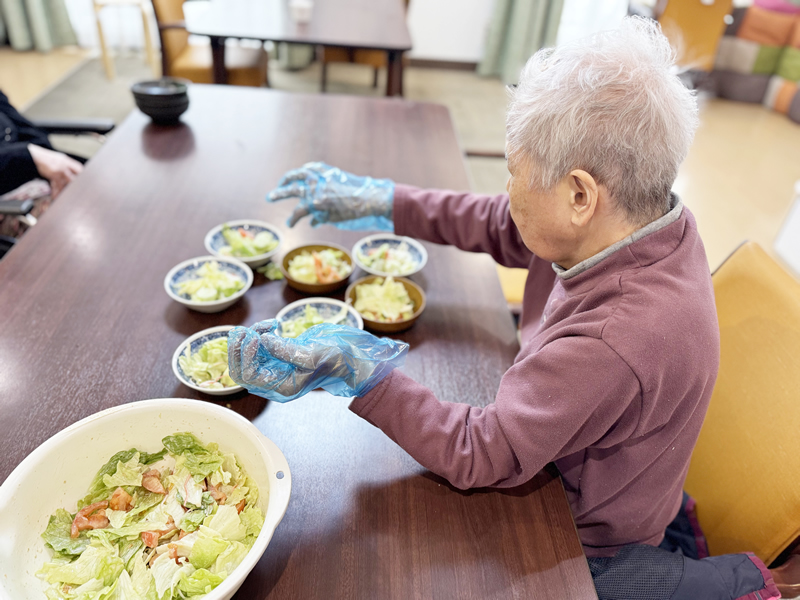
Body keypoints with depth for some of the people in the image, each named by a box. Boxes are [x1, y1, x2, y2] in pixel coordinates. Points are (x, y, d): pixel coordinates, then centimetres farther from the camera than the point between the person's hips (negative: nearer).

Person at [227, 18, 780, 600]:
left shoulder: (614, 342, -40)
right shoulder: (639, 217, -15)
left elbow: (480, 455, -30)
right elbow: (498, 225, -2)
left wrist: (357, 372, -37)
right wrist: (380, 201, 1)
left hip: (584, 545, -7)